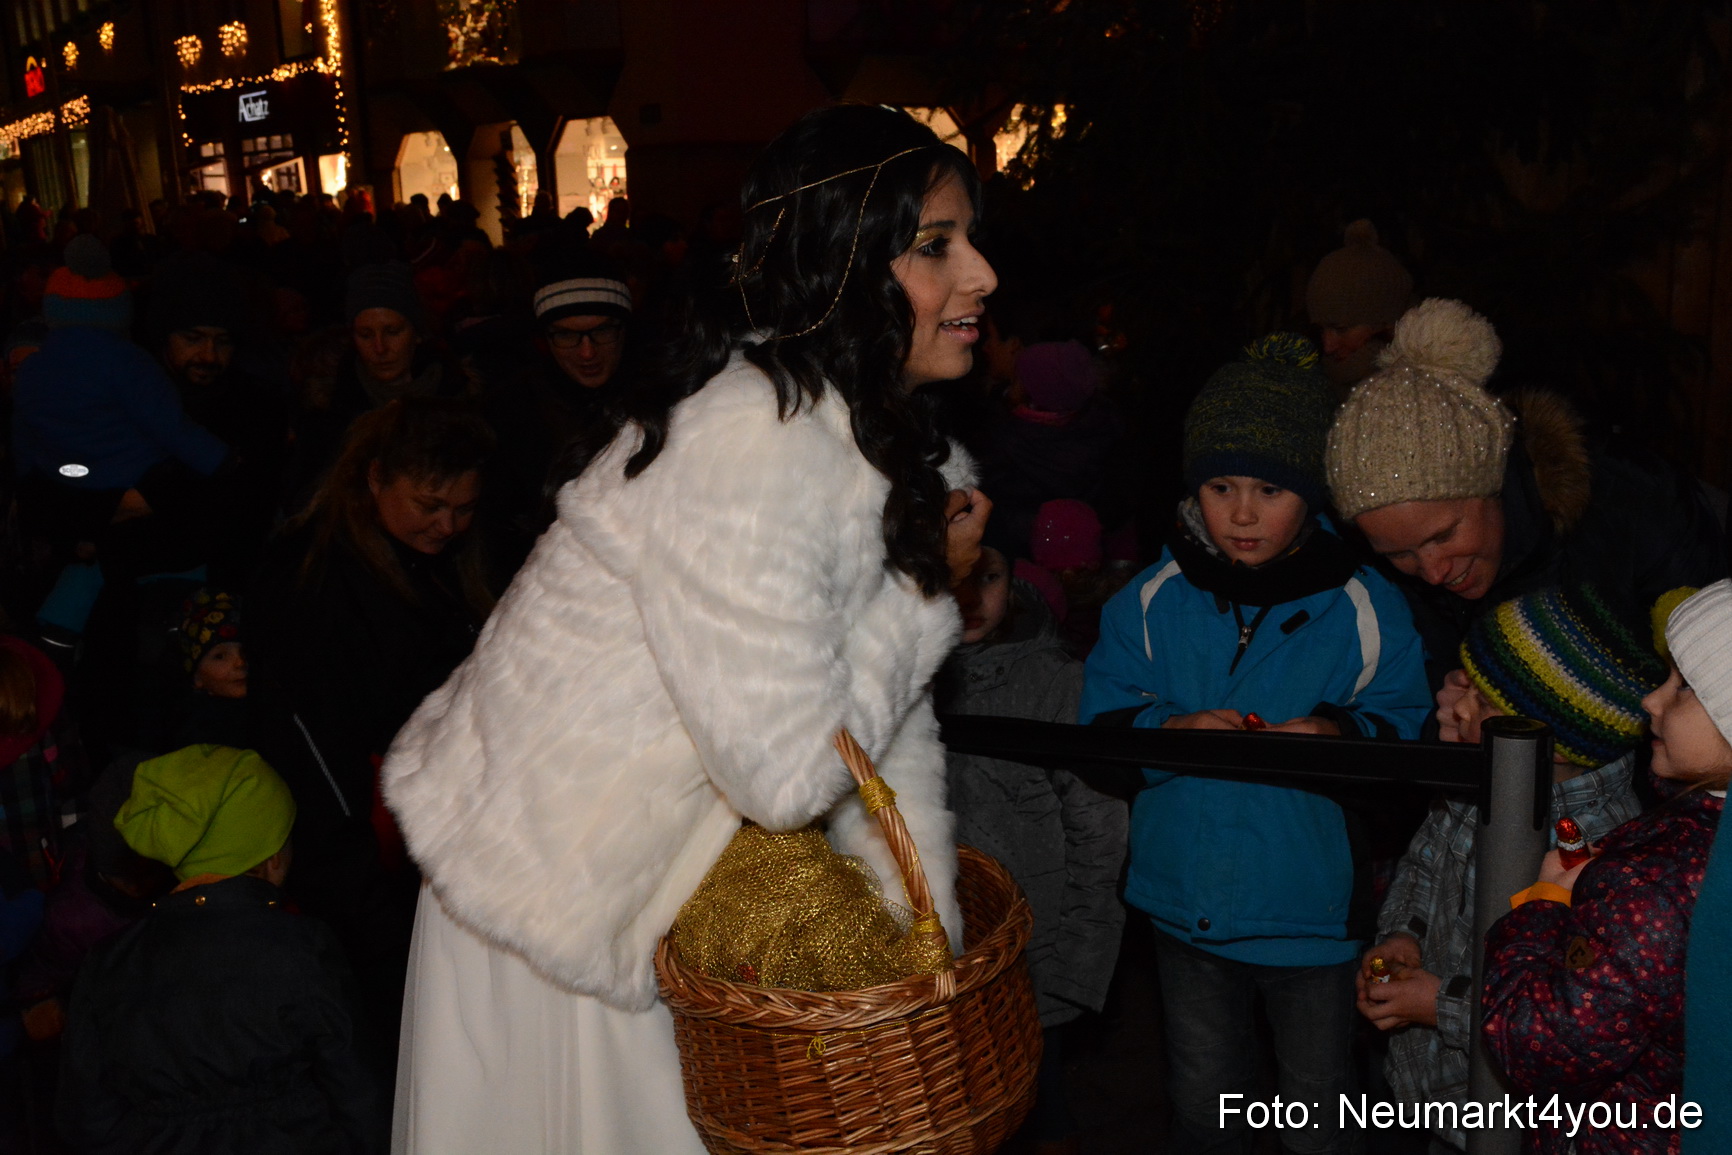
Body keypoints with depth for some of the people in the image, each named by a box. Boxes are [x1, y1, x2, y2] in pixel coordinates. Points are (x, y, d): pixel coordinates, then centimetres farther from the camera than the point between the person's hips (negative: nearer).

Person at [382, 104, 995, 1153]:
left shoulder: (874, 425, -2)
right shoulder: (751, 444, -31)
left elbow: (885, 711, 2)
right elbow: (790, 771, -30)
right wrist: (930, 586, -18)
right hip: (552, 897, -8)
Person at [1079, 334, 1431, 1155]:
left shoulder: (1366, 609, -12)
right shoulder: (1152, 602, -7)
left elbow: (1409, 728, -6)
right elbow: (1100, 725, -4)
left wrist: (1342, 735, -25)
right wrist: (1169, 732, -23)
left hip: (1315, 908, -2)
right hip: (1188, 901, 2)